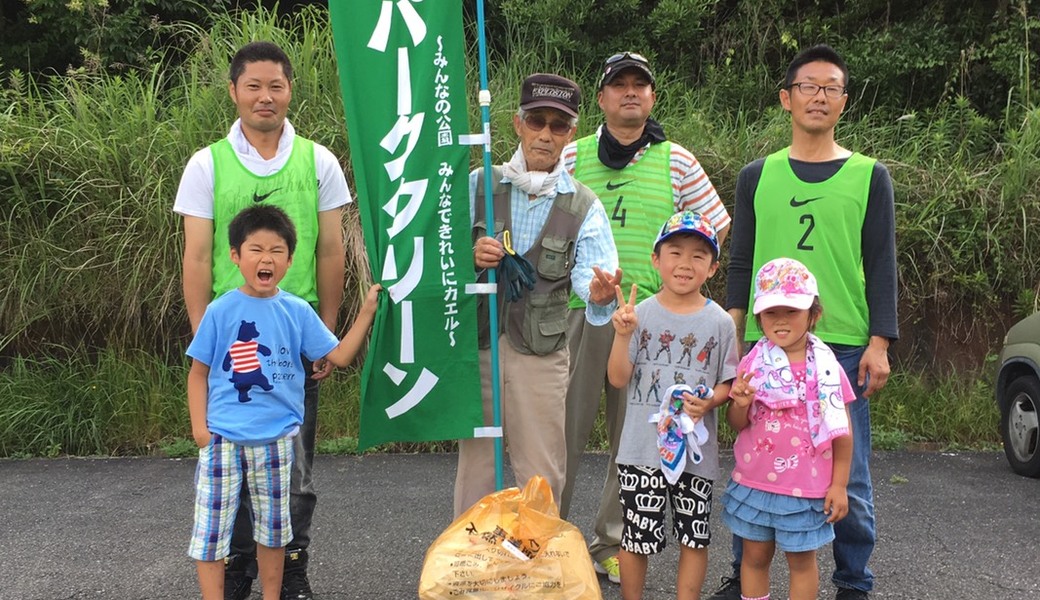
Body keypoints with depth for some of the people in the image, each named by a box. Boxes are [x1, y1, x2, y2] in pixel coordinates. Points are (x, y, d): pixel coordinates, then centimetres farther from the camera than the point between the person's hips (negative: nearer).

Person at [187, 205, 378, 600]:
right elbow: (199, 372, 1)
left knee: (273, 528, 15)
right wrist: (199, 426, -6)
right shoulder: (221, 311, -4)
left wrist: (367, 311, -3)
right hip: (222, 439, -2)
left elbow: (340, 355, 2)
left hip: (276, 440, 2)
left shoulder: (297, 312, 1)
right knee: (210, 528, 0)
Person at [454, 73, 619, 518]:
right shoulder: (479, 185, 5)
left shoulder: (584, 206, 4)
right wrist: (471, 256, -16)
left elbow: (590, 269, -11)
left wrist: (598, 293, -34)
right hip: (476, 341, 1)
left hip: (542, 351, 0)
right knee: (474, 461, 9)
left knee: (541, 473, 6)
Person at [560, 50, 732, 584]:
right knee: (564, 430, 2)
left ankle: (612, 545, 21)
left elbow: (715, 230, 12)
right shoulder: (572, 156, 6)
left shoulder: (677, 162, 7)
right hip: (578, 313, -1)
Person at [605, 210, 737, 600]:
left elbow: (728, 383, 5)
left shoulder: (719, 322, 0)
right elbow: (618, 379, -5)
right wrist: (622, 335, -18)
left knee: (694, 537, 9)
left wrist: (708, 402, -14)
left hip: (696, 449, 1)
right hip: (641, 449, -1)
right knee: (636, 536, 7)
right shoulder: (640, 314, -2)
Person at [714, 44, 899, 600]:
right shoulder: (757, 177, 10)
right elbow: (740, 264, 12)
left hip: (844, 346, -1)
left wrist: (879, 344, -3)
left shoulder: (869, 176, 7)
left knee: (847, 476, 2)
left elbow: (881, 266, 5)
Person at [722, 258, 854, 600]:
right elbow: (737, 424, 2)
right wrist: (741, 404, -20)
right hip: (754, 483, 2)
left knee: (801, 559, 11)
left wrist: (839, 485, -3)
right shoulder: (753, 364, -3)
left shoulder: (825, 368, -8)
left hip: (806, 489, -2)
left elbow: (842, 433, -2)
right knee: (755, 556, 13)